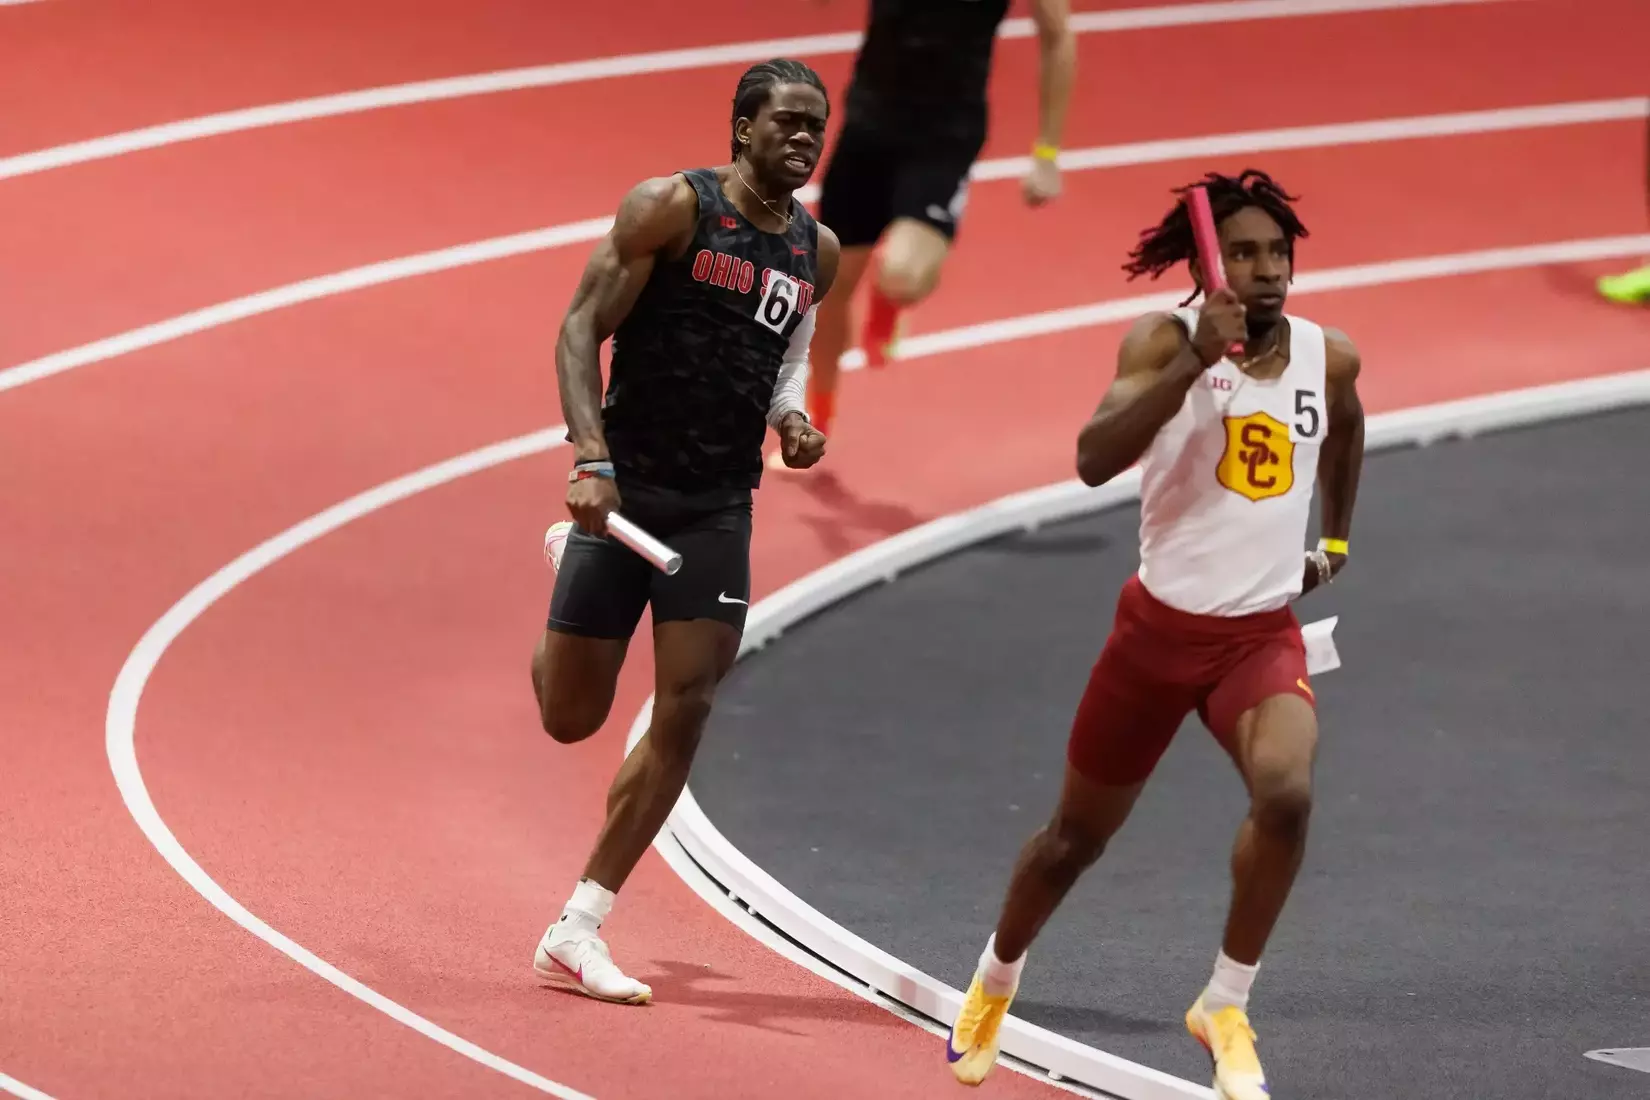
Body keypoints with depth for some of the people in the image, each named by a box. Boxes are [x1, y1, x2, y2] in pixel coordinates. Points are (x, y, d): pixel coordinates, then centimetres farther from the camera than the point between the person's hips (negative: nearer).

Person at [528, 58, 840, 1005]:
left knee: (685, 714, -6)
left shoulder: (818, 251, 9)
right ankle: (568, 561, 40)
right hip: (627, 490, -5)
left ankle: (577, 933, 1)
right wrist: (590, 457, -24)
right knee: (571, 717, 3)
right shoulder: (672, 208, -9)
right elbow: (582, 329, -11)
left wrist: (790, 419, 3)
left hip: (719, 508, 5)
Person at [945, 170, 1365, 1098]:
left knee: (1287, 793, -28)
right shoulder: (1166, 342, -14)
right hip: (1160, 628, -2)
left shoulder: (1330, 358, -1)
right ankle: (995, 981, 44)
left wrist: (1337, 536, 24)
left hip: (1263, 634, 2)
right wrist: (1195, 361, -37)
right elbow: (1095, 460, -30)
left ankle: (1226, 1007, -10)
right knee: (1080, 835, 14)